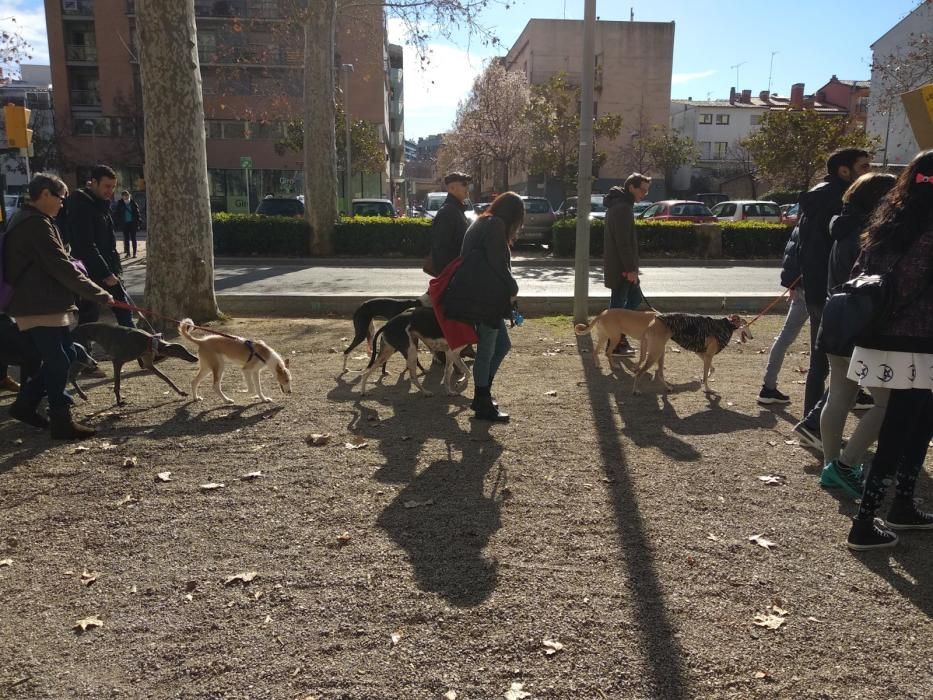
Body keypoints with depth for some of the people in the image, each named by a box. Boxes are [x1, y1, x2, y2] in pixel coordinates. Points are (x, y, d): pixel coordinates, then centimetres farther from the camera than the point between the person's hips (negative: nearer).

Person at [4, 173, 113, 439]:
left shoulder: (24, 220, 17)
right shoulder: (37, 224, -17)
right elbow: (61, 267, -21)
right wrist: (98, 294, -16)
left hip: (35, 304, 10)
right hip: (42, 307, -10)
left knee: (61, 357, 16)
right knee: (58, 362, -5)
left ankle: (25, 404, 23)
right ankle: (62, 422, 2)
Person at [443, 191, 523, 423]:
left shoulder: (483, 223, 21)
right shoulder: (496, 225, -9)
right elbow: (497, 263, -16)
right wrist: (513, 288, -4)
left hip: (484, 297, 10)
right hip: (485, 298, -10)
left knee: (502, 345, 16)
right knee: (486, 350, -2)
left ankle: (482, 397, 23)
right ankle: (483, 405, 7)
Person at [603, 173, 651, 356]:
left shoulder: (619, 205, 16)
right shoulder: (622, 208, -18)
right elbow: (623, 242, -23)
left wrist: (631, 267, 23)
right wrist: (630, 269, -21)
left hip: (620, 265, 10)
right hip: (620, 267, -10)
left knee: (635, 297, 17)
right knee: (618, 303, -3)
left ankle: (618, 335, 21)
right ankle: (615, 344, 6)